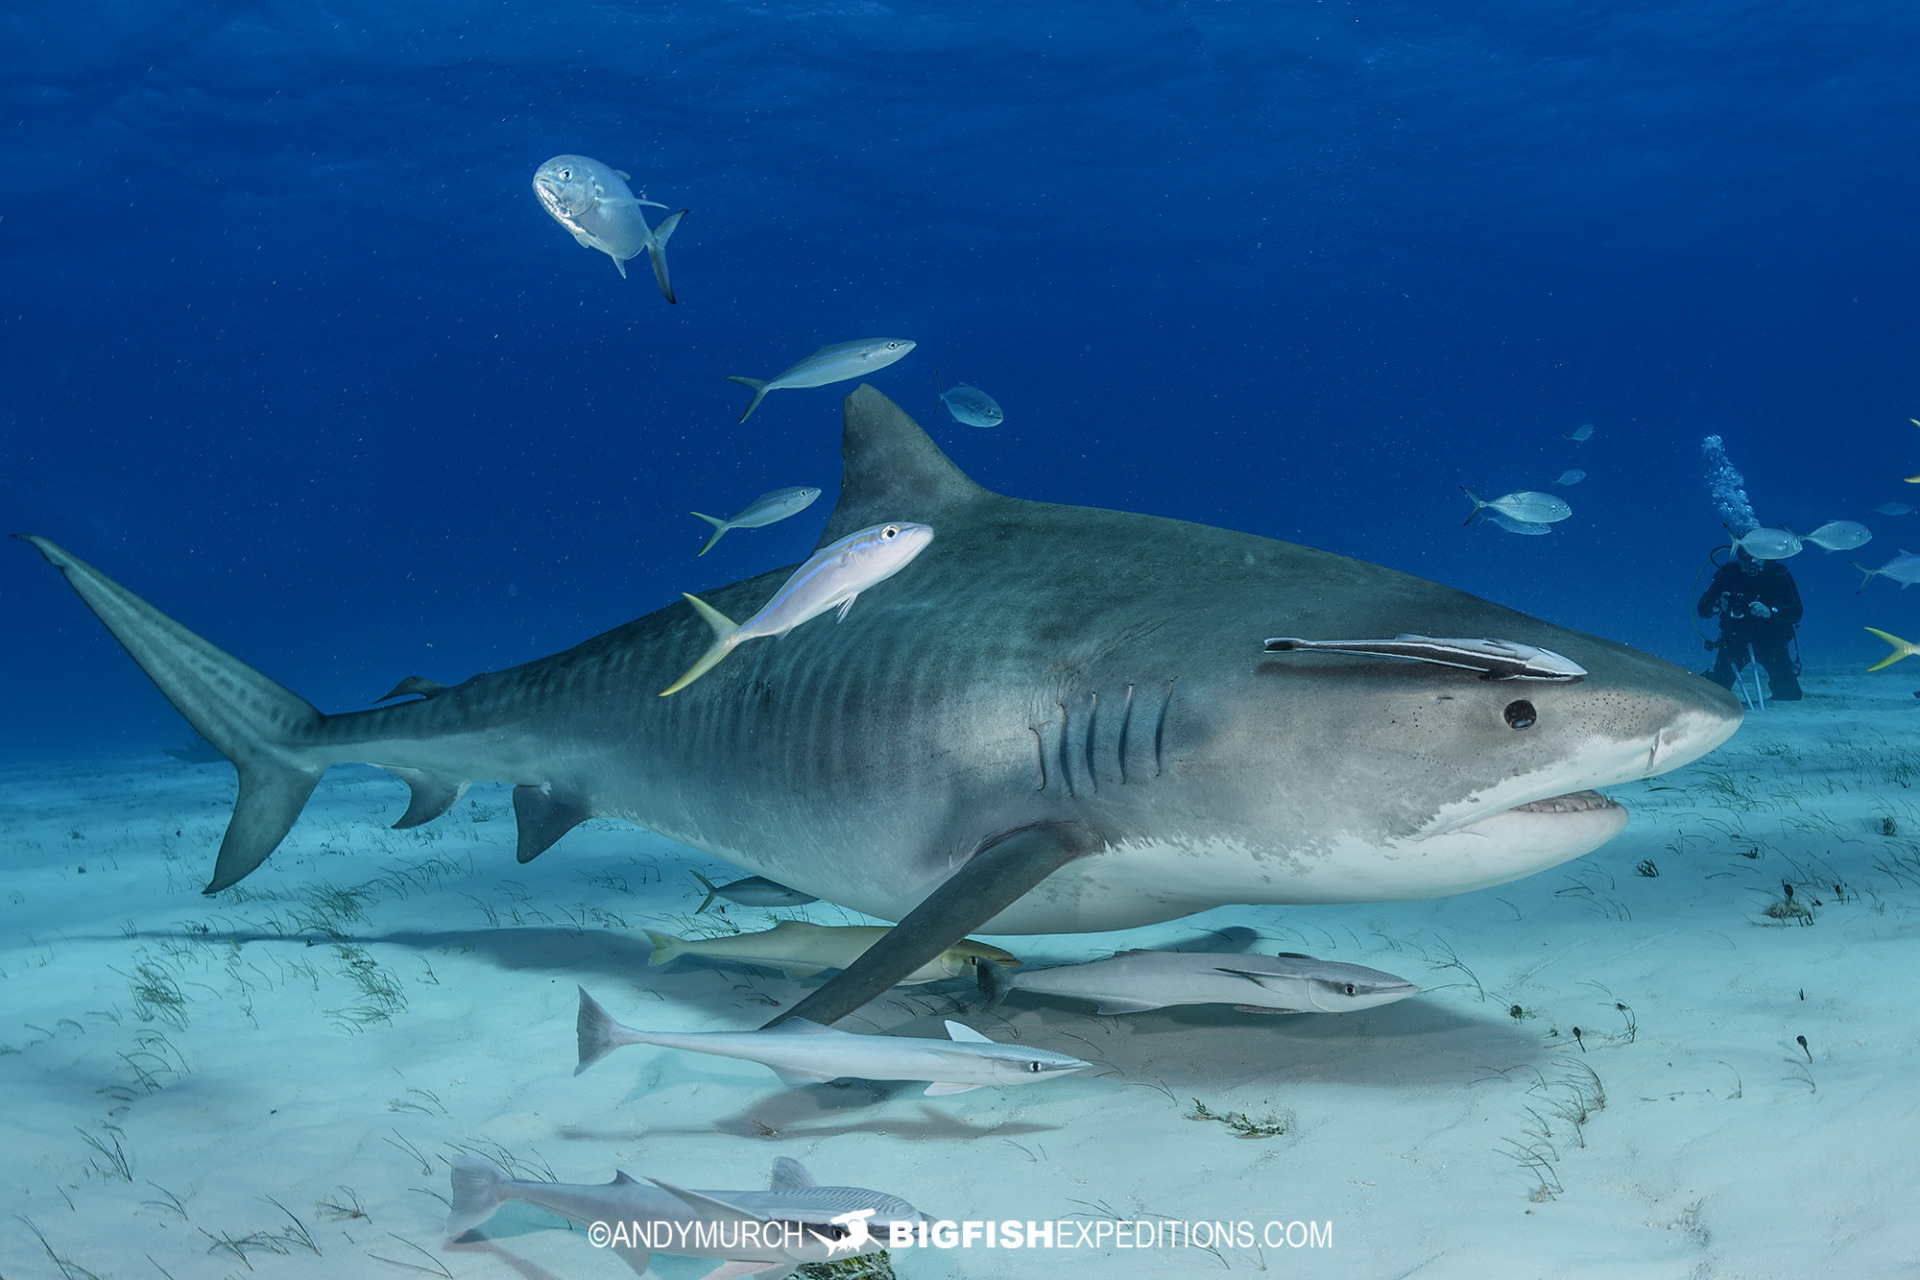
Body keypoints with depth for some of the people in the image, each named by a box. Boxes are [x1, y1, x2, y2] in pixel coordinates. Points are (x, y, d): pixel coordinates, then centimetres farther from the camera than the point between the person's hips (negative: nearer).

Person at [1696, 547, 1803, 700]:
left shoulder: (1778, 574, -11)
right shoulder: (1727, 573, -9)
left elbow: (1796, 613, -17)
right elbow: (1701, 610, -7)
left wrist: (1770, 611, -33)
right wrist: (1716, 605, -28)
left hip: (1770, 642, 0)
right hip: (1733, 640, 0)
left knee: (1789, 693, -8)